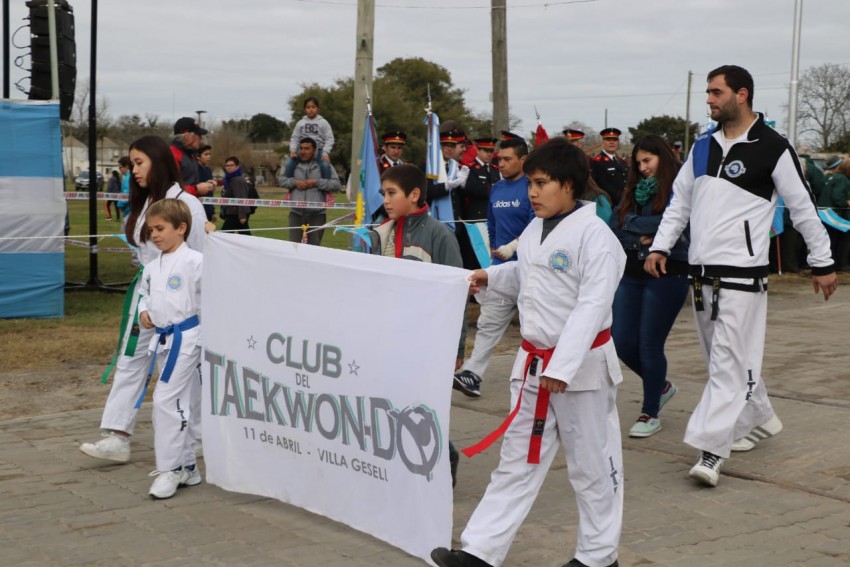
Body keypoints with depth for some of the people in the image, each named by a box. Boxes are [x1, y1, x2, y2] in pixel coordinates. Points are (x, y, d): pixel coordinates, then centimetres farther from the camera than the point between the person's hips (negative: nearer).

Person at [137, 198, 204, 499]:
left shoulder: (194, 261, -13)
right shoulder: (152, 267, 10)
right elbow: (145, 293, 24)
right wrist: (144, 311, 5)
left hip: (186, 338, -8)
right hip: (163, 339, 8)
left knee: (166, 400, -12)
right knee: (182, 405, 15)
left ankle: (169, 469, -3)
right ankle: (186, 467, 25)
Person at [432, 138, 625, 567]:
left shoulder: (594, 235, -17)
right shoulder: (534, 231, 8)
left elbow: (592, 306, -23)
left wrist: (562, 366, -27)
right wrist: (489, 277, 6)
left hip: (582, 364, -7)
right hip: (532, 361, 8)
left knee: (591, 463, 8)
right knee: (518, 461, 12)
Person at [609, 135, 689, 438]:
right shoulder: (634, 191, 13)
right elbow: (616, 226, 5)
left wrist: (635, 227, -8)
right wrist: (644, 235, -10)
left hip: (667, 275, -6)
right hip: (631, 274, 7)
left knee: (649, 344, -1)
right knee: (622, 343, 5)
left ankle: (651, 412, 16)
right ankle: (662, 386, 31)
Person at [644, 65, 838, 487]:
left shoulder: (772, 148, -8)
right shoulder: (703, 146, 11)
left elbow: (803, 208, -2)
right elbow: (680, 201, 16)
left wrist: (822, 263, 2)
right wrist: (660, 246, 5)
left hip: (742, 273, -7)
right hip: (702, 271, 7)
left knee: (730, 361, -9)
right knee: (721, 357, 17)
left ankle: (711, 449, -11)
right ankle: (760, 419, 36)